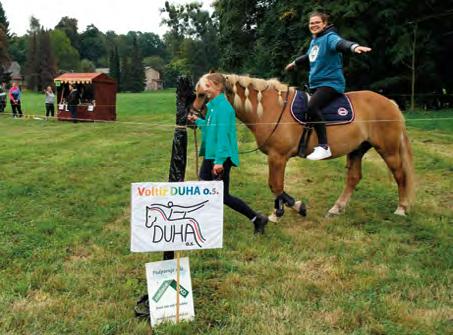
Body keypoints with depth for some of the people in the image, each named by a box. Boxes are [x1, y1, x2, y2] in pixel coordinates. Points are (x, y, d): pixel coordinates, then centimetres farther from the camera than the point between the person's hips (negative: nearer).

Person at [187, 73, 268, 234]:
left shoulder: (223, 107, -17)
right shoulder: (213, 105, 11)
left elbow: (223, 134, -23)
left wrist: (219, 160, -26)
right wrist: (198, 121, 16)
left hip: (220, 158, -10)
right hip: (210, 155, 10)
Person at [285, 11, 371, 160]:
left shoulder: (329, 37, -10)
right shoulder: (314, 40, 16)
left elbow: (341, 43, -33)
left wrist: (354, 47, -56)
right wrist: (295, 63, 54)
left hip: (331, 83, -10)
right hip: (315, 84, 10)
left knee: (311, 106, -33)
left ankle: (324, 146, -33)